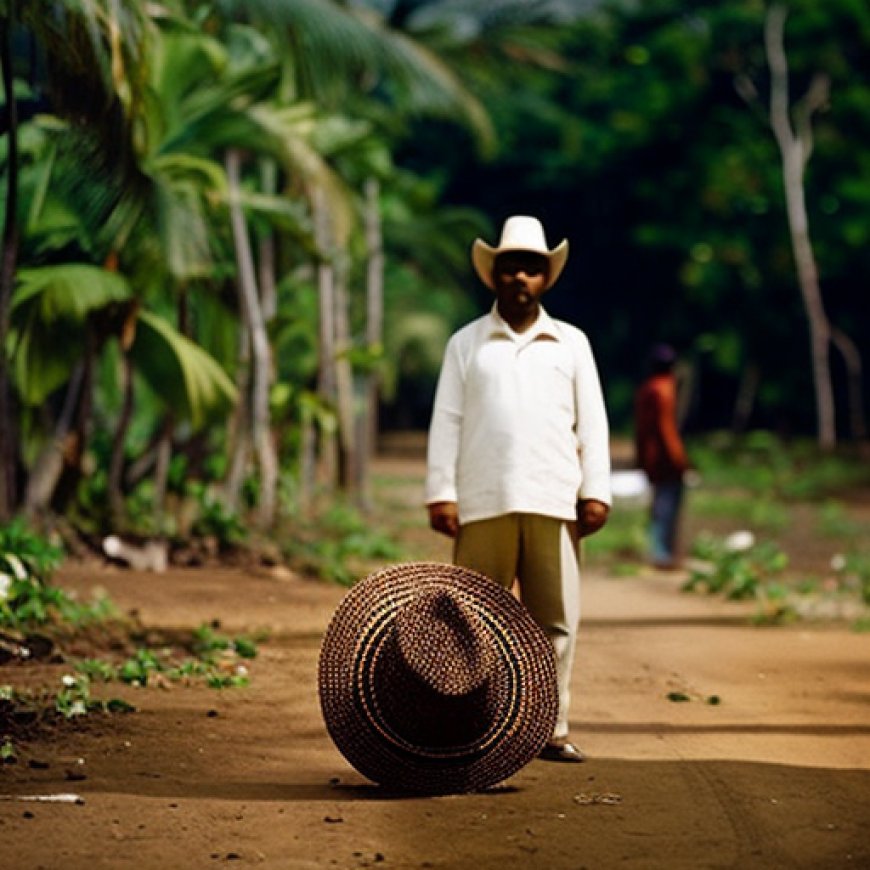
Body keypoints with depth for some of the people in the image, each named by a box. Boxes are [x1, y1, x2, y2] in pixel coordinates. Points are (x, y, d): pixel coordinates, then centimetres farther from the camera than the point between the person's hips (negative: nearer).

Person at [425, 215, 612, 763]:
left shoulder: (571, 343, 15)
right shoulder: (466, 344, 12)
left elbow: (592, 424, 13)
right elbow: (446, 423, 7)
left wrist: (597, 492, 3)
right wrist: (440, 493, -2)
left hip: (553, 503, 1)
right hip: (483, 506, -1)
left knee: (556, 619, 0)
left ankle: (551, 729, 5)